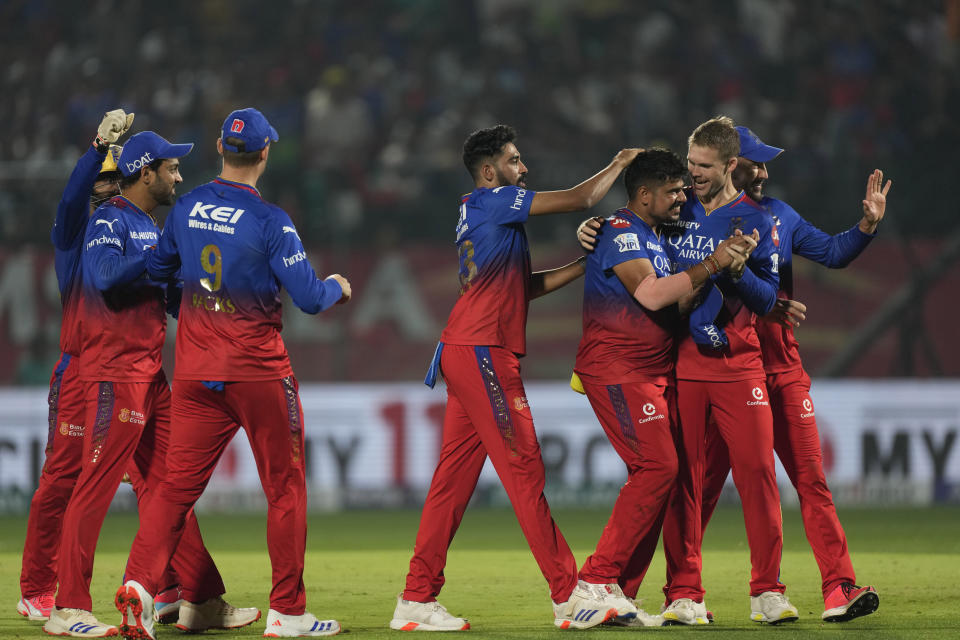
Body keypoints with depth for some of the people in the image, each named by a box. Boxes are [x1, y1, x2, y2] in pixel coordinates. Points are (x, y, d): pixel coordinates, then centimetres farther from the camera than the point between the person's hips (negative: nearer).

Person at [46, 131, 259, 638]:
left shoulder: (151, 229, 20)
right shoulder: (109, 220, -8)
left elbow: (174, 300, 25)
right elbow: (107, 274, -27)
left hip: (151, 375, 9)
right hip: (115, 374, -9)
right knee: (95, 487, -9)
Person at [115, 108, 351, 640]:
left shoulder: (187, 207, 3)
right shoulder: (270, 221, -13)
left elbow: (157, 267, 17)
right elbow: (309, 297, -13)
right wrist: (337, 287, 8)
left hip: (195, 373, 4)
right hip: (259, 372, -4)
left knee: (178, 482, 5)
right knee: (285, 486, 7)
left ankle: (140, 581, -16)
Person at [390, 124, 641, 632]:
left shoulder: (480, 214, 22)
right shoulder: (494, 202, -6)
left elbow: (524, 287, 22)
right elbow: (579, 199, -8)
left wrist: (583, 266, 16)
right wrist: (619, 165, 8)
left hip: (464, 356, 10)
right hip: (482, 352, -10)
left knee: (455, 474, 7)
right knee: (523, 469, -7)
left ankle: (417, 599, 7)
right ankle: (569, 595, -6)